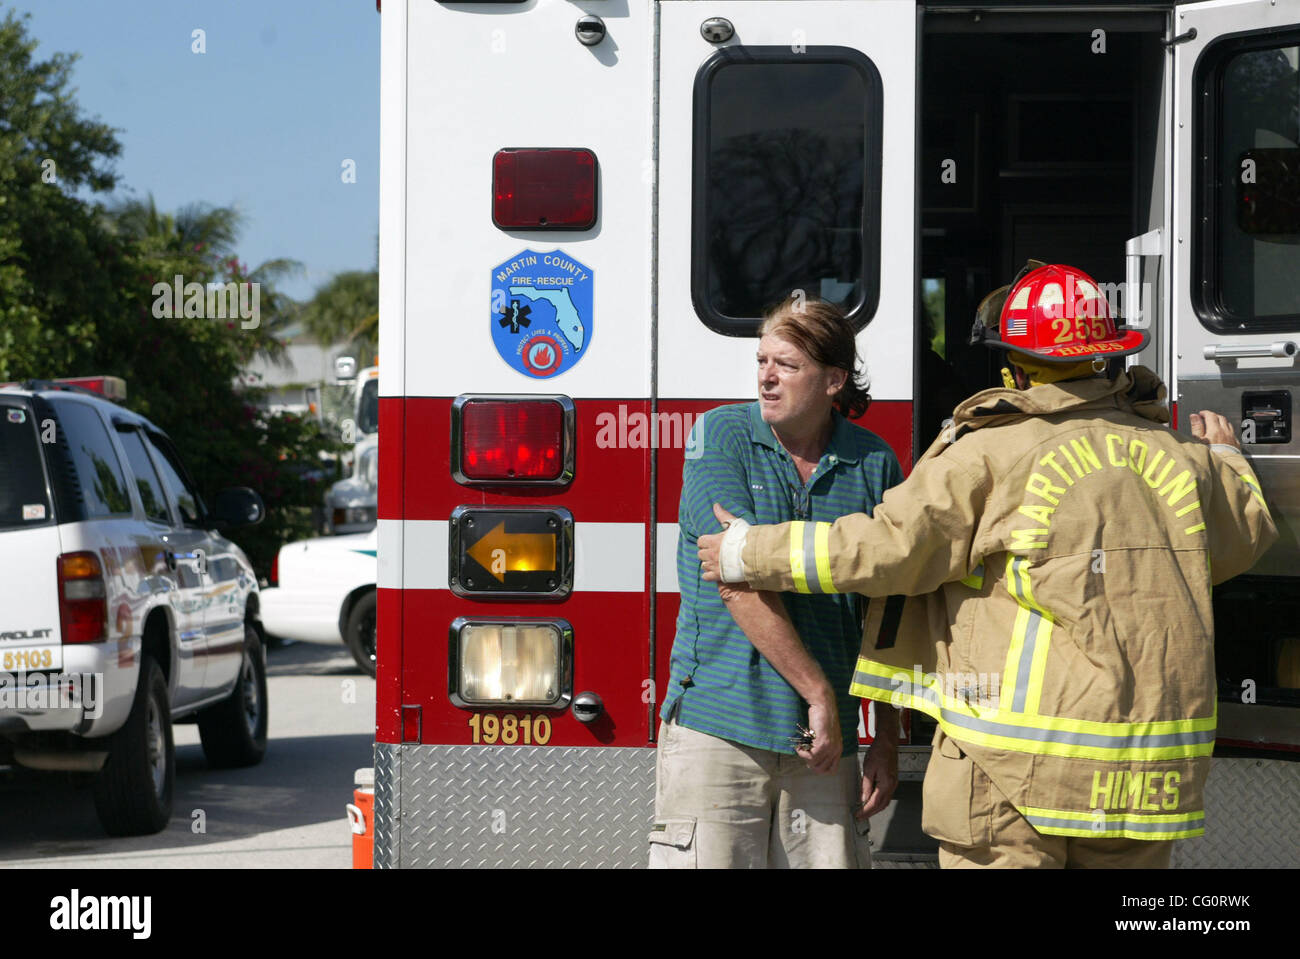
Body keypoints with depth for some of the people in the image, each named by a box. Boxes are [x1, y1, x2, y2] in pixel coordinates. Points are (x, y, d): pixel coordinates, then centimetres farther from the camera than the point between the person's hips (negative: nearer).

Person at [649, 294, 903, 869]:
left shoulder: (874, 464, 6)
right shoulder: (721, 435, -2)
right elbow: (741, 582, -12)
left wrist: (888, 742, 5)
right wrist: (819, 694, -13)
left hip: (824, 742, 3)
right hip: (717, 730, -3)